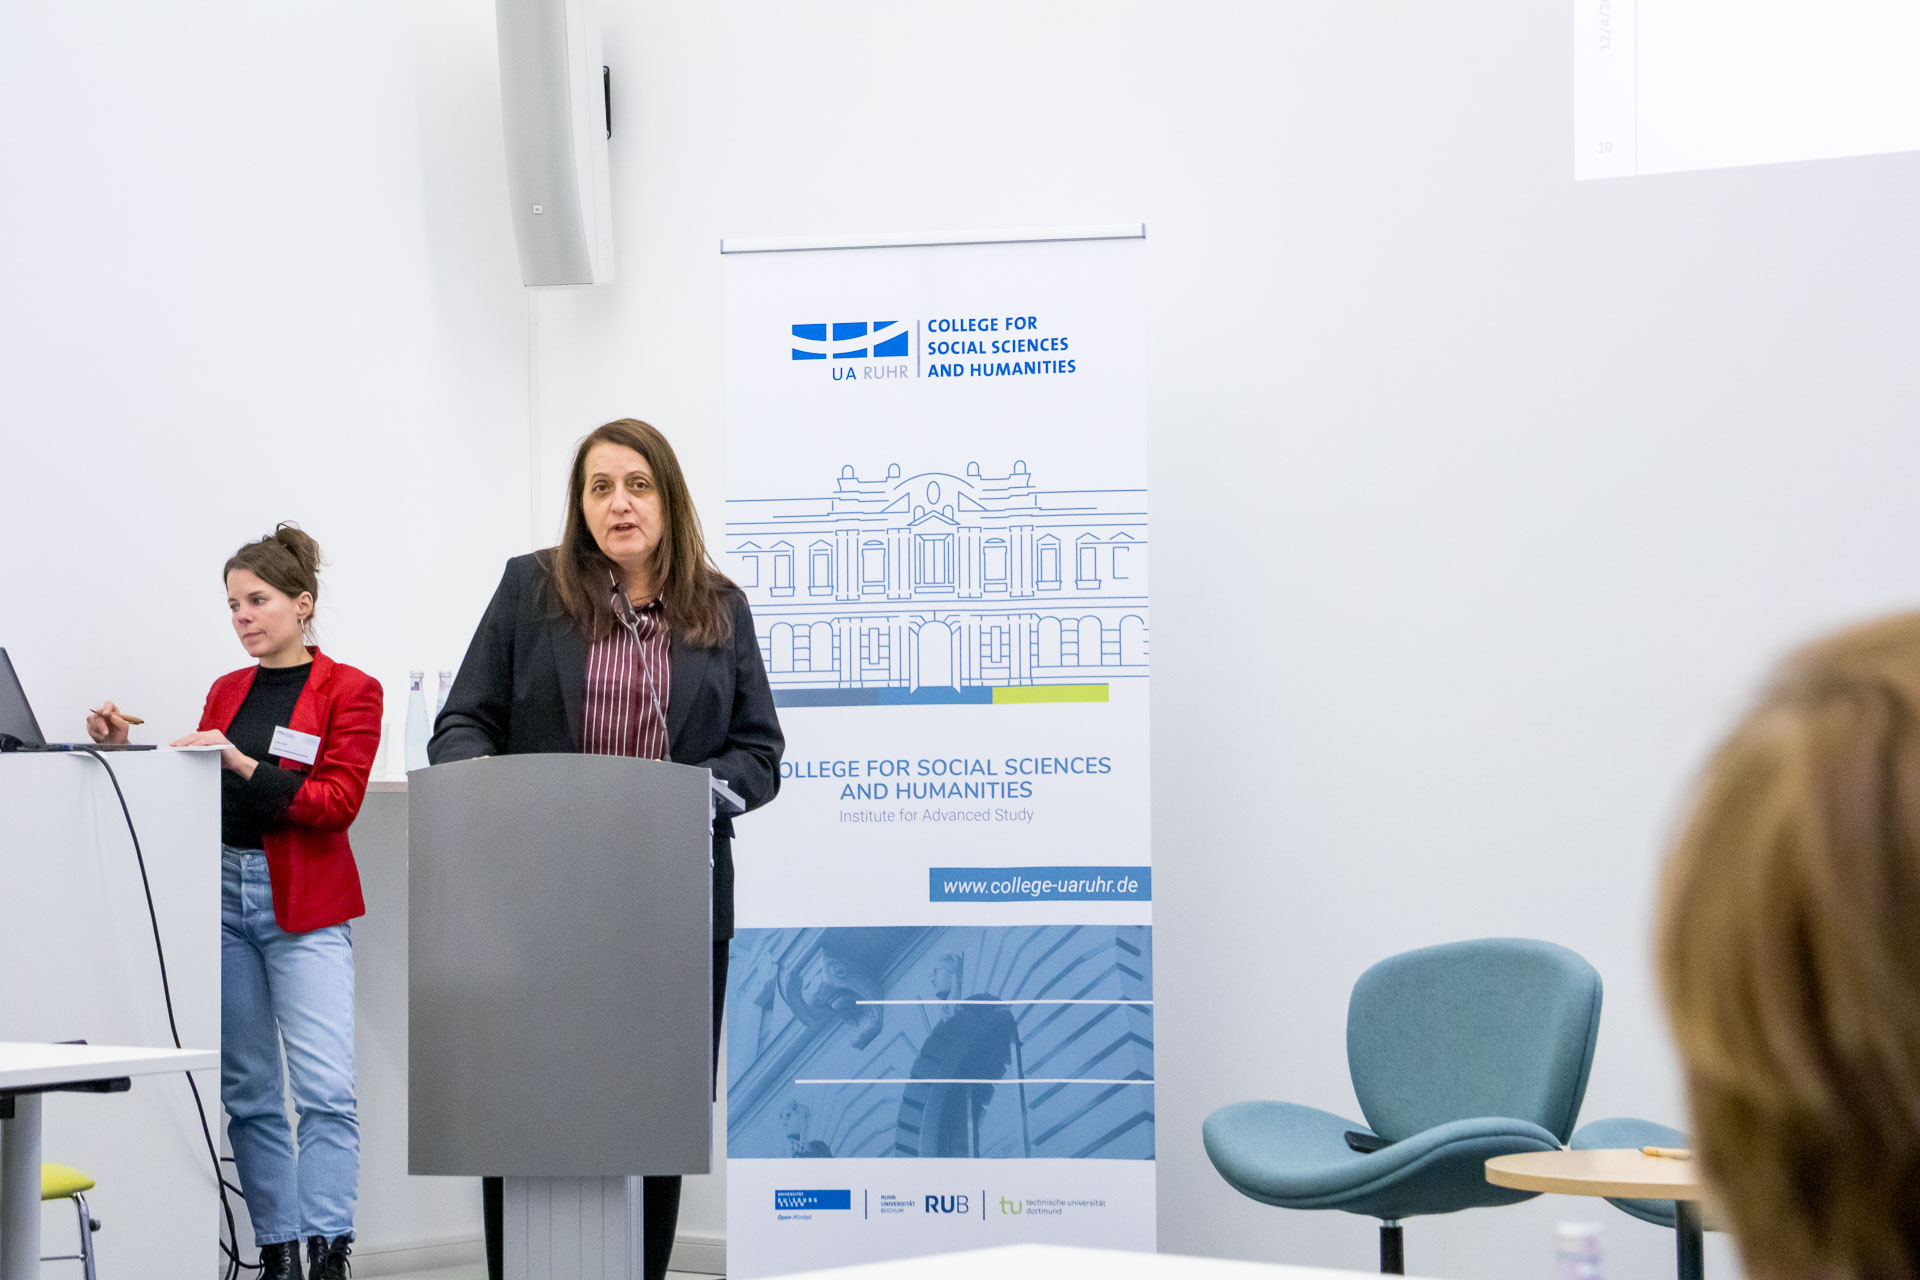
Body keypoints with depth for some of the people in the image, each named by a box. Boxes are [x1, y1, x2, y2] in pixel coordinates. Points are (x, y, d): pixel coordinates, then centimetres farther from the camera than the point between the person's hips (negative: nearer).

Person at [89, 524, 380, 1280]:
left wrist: (244, 767, -19)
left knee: (324, 1088, -14)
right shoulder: (226, 692, 15)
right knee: (247, 1090, 4)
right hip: (220, 891, 5)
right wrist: (127, 749, 0)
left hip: (304, 908, -5)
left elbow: (338, 800, -10)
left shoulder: (347, 690, 0)